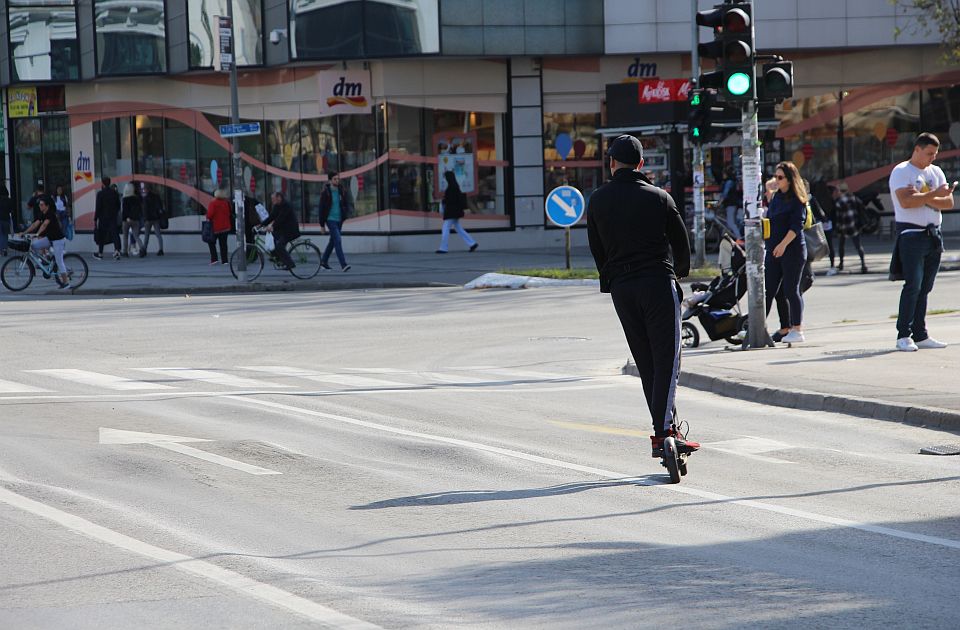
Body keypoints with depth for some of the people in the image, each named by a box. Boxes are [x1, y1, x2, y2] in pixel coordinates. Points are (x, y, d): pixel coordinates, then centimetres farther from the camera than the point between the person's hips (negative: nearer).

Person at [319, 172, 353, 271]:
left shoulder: (342, 191, 3)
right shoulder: (326, 193, -7)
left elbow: (348, 203, 4)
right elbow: (322, 209, -3)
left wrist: (348, 213, -20)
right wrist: (322, 225, -3)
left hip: (340, 220, 5)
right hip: (330, 219, -5)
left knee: (333, 241, 15)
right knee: (338, 240, -15)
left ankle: (323, 261, 32)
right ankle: (343, 265, -20)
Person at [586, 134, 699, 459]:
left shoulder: (598, 201, 5)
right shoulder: (659, 197, -1)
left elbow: (596, 249, 9)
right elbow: (681, 242, 6)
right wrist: (680, 271, 25)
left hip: (620, 287, 3)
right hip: (658, 283, -3)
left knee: (646, 362, 11)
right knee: (667, 359, -4)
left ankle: (666, 428, 11)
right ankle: (664, 432, -17)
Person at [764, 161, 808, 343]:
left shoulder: (797, 200, -8)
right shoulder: (776, 197, 14)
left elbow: (796, 225, -16)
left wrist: (784, 244, -23)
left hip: (793, 249, -7)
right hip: (773, 250, 7)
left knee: (791, 290, -3)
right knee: (767, 290, 4)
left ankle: (797, 330, 4)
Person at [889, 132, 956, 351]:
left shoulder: (935, 172, 15)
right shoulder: (901, 172, -4)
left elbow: (948, 202, 4)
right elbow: (906, 201, -20)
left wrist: (923, 198, -10)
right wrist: (934, 194, -17)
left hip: (934, 235, 6)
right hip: (911, 233, -6)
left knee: (925, 287, 7)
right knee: (913, 285, -12)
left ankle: (920, 335, 10)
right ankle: (903, 336, -11)